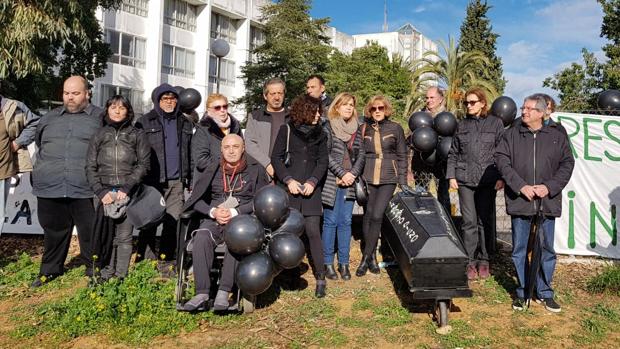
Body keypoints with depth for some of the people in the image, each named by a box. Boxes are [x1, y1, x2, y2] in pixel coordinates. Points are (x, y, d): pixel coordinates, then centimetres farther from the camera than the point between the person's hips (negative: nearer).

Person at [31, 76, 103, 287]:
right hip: (50, 189, 4)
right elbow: (38, 144, 29)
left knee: (90, 232, 4)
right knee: (54, 231, 15)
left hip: (86, 190, -4)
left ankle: (94, 269, 21)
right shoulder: (49, 119, 15)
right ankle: (50, 270, 31)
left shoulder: (100, 118, 2)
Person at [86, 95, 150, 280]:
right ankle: (106, 275, 8)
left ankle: (121, 275, 4)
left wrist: (126, 188, -9)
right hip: (104, 193, 1)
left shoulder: (137, 135, 9)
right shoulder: (99, 135, 13)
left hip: (128, 194, -1)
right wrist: (101, 192, -5)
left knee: (124, 237, -2)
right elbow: (90, 167, 9)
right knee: (106, 236, -1)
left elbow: (143, 164, 1)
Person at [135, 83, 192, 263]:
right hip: (153, 181, -3)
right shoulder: (145, 122, 4)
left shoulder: (184, 123, 16)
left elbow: (189, 153, 18)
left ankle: (165, 260, 12)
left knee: (173, 222, 2)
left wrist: (190, 178, 12)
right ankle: (146, 259, 7)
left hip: (176, 182, 3)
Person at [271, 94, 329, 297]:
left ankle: (320, 277, -3)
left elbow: (323, 161, 9)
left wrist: (312, 182, -6)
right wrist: (288, 180, -9)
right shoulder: (286, 130, 5)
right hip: (289, 188, -1)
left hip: (311, 189, 1)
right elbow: (276, 158, 3)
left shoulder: (320, 134, 13)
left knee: (312, 231, -7)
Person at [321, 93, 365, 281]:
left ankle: (344, 263, 14)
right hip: (331, 181, -4)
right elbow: (325, 154, -8)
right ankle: (328, 263, 8)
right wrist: (342, 174, -12)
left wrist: (352, 174, -7)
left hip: (349, 182, 4)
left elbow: (361, 155, 8)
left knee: (346, 222, 6)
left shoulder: (357, 129, 13)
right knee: (330, 221, -1)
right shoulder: (328, 127, 0)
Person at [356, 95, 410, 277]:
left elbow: (402, 156, 7)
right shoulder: (363, 129, 7)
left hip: (388, 179, -2)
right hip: (368, 178, 2)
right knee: (368, 216, 4)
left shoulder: (396, 129, 4)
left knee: (377, 216, -12)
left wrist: (403, 182, 1)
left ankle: (366, 258, -2)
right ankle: (372, 257, 18)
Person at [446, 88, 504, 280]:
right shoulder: (462, 125, 11)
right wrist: (451, 176, 5)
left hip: (487, 180, -1)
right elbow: (453, 153, 13)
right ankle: (470, 261, 8)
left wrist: (501, 177, -8)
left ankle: (483, 260, 17)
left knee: (485, 221, 5)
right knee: (469, 221, 0)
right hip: (465, 179, 2)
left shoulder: (495, 123, 3)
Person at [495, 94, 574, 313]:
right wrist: (521, 186, -13)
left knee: (546, 249, 10)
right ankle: (523, 292, 20)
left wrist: (549, 187, -9)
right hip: (519, 202, 0)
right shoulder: (512, 134, 4)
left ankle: (545, 292, 24)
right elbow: (501, 160, -3)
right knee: (520, 250, 7)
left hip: (547, 202, 0)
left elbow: (567, 163, 4)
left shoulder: (557, 135, 5)